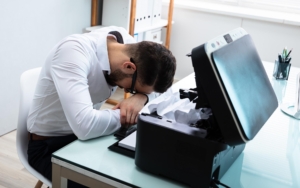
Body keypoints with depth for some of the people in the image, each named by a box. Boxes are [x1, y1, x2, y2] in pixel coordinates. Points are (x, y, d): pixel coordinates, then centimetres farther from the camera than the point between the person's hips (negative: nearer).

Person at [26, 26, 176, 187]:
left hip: (87, 135, 6)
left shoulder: (126, 41, -12)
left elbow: (155, 84, 2)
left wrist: (141, 97, -20)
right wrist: (125, 116, -26)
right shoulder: (74, 52, -32)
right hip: (49, 145, -6)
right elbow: (85, 125, -44)